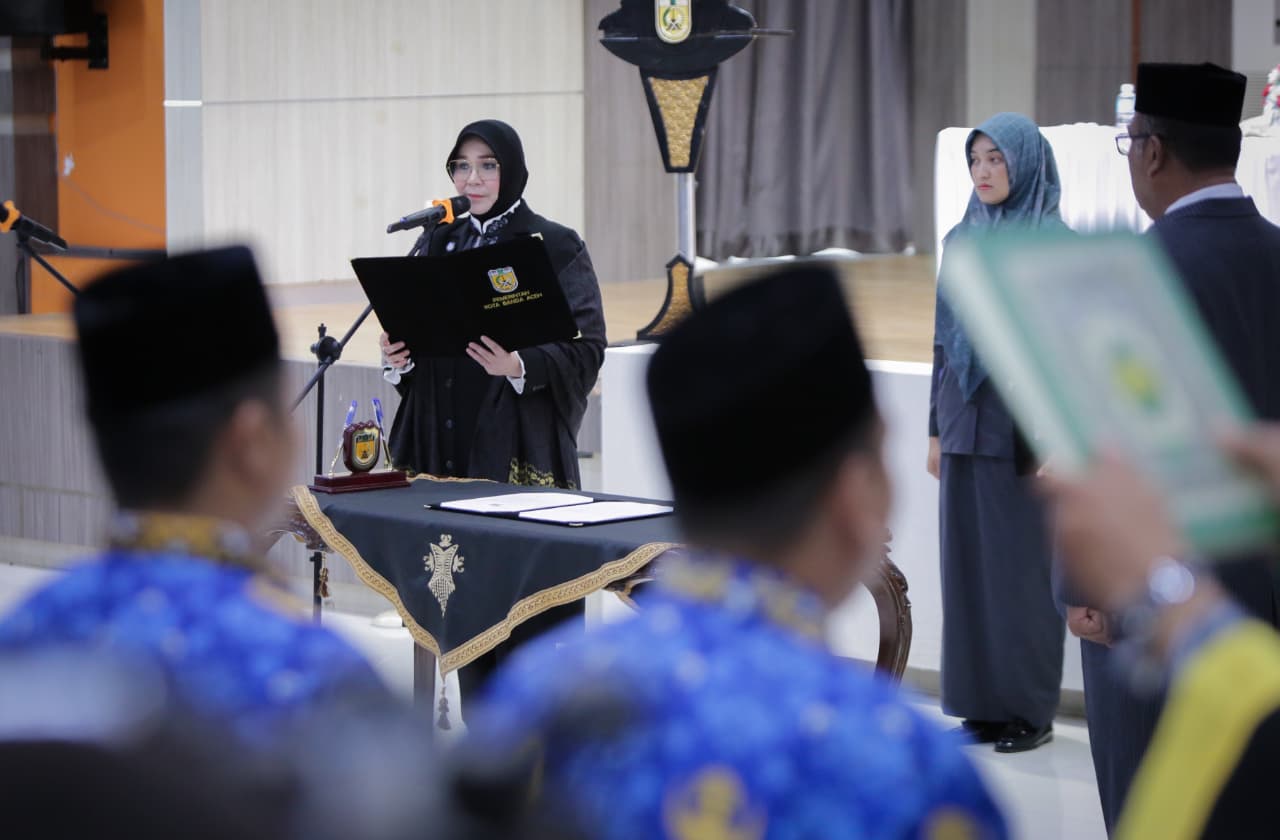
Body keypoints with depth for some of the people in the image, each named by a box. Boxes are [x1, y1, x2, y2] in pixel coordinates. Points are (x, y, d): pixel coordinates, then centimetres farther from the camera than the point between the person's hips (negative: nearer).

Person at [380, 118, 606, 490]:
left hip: (515, 436, -5)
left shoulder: (557, 247, -3)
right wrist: (397, 356, -6)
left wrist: (520, 367, -27)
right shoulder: (441, 244, 14)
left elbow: (585, 350, -10)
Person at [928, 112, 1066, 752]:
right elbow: (944, 340, 13)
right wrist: (936, 429, 11)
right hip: (966, 427, 6)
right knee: (970, 564, 8)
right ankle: (983, 700, 15)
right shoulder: (962, 241, 10)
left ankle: (1032, 707, 8)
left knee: (1025, 568, 0)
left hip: (1026, 432, -6)